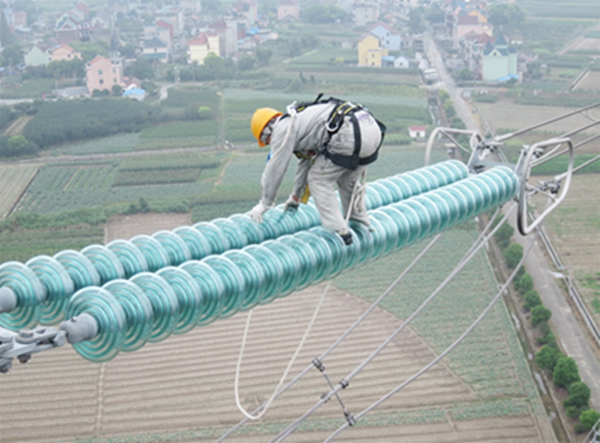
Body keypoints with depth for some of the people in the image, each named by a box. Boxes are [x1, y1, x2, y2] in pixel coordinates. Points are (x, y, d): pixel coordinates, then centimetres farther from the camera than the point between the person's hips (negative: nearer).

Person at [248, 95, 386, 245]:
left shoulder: (283, 128, 7)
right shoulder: (300, 121, 34)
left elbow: (275, 168, 8)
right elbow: (306, 160, 44)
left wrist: (264, 204, 18)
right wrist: (295, 196, 53)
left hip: (350, 134, -9)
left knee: (318, 179, 7)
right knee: (347, 180, 29)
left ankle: (339, 232, 5)